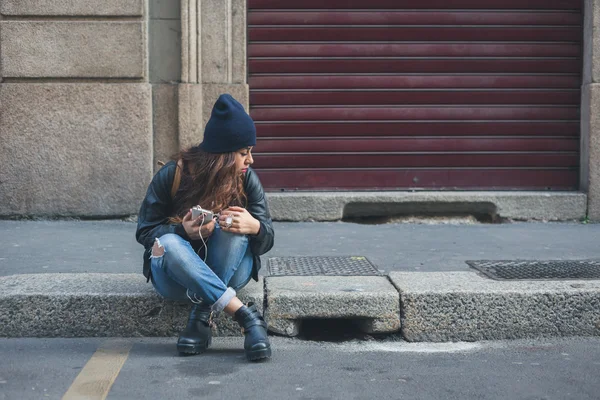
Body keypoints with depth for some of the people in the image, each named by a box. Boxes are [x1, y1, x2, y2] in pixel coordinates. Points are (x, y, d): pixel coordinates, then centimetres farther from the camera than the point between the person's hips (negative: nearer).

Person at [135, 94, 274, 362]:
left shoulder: (247, 179, -7)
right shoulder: (171, 176, -12)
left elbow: (266, 241, -6)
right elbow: (145, 231, -7)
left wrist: (254, 227, -32)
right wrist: (183, 231, -28)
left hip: (229, 274, 1)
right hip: (175, 277, -1)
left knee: (234, 228, -28)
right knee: (169, 244, -34)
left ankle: (202, 317, -28)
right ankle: (246, 316, -38)